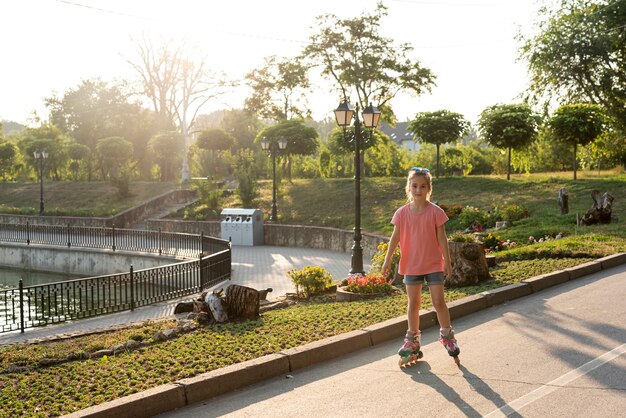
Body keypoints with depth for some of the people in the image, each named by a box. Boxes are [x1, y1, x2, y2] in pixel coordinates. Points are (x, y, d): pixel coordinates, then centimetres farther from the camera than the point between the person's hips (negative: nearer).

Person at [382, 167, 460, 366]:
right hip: (411, 265, 2)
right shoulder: (402, 213, -2)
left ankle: (447, 335, 18)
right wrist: (387, 259, -2)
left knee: (438, 301, -2)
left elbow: (441, 237, -4)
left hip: (433, 264, -2)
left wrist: (447, 261, -5)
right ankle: (412, 339, 21)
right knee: (413, 303, 10)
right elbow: (395, 237, 1)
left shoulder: (435, 211, -7)